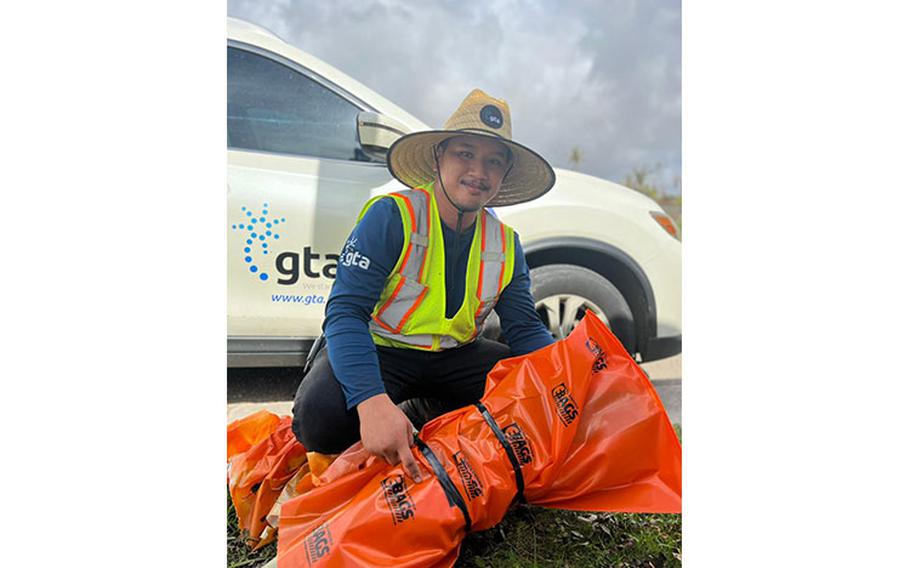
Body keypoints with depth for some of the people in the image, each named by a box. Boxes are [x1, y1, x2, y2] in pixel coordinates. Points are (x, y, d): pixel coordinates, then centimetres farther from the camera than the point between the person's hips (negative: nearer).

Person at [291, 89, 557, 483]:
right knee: (321, 417, -34)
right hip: (377, 348, -5)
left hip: (453, 356, 5)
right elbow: (344, 313, -25)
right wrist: (373, 402, -42)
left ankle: (422, 415, -7)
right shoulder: (390, 216, -17)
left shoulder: (506, 245, 0)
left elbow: (526, 329, 0)